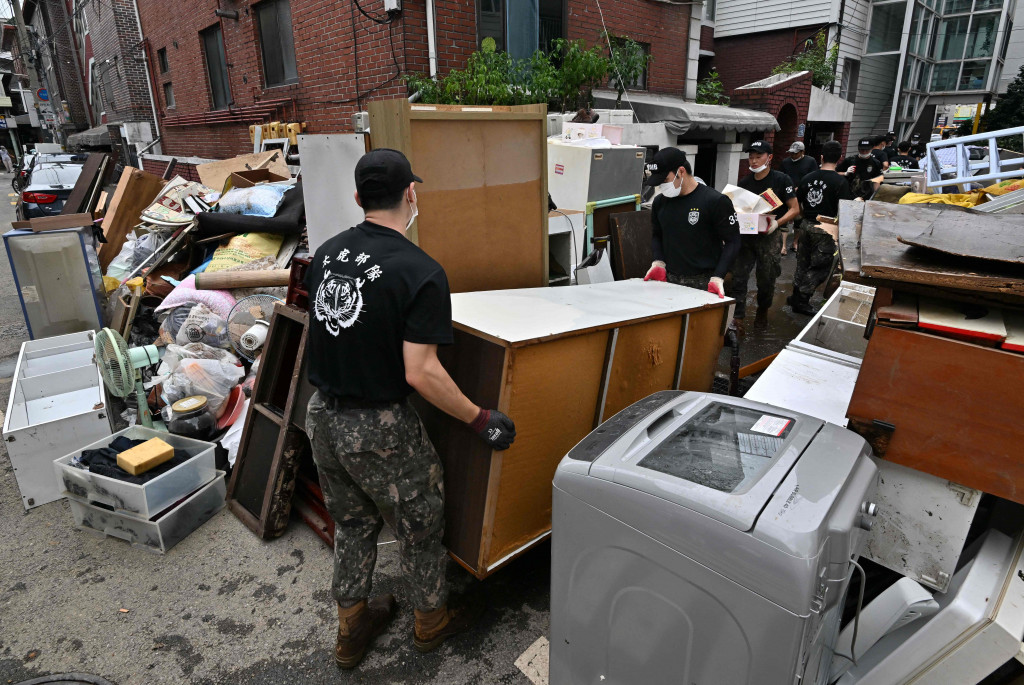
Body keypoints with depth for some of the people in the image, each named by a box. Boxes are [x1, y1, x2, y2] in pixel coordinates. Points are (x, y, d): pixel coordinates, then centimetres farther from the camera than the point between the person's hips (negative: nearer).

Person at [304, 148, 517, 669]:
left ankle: (351, 630, 44)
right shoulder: (421, 272, -21)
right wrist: (482, 421, -14)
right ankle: (432, 620, 42)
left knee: (351, 524, 26)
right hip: (379, 430, -6)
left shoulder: (327, 253, 0)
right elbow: (421, 373, -25)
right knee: (420, 528, 18)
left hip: (322, 414, 7)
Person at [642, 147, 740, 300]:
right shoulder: (659, 202, 7)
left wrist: (718, 278, -17)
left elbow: (732, 241, -6)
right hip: (669, 280, 4)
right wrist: (658, 262, 1)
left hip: (703, 282, -4)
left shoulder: (716, 201, -8)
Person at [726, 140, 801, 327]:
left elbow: (795, 209, -4)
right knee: (737, 277, -6)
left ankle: (762, 311, 33)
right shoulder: (744, 182, 9)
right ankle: (737, 317, 0)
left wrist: (777, 222, -21)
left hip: (769, 236, -3)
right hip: (745, 234, 3)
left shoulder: (781, 180, -3)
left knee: (766, 280, 9)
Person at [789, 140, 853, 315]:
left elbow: (798, 204, 9)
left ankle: (796, 296, 29)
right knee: (820, 267, 5)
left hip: (806, 225, 6)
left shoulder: (807, 178, 2)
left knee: (803, 262, 18)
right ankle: (802, 301, 5)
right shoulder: (840, 182, -13)